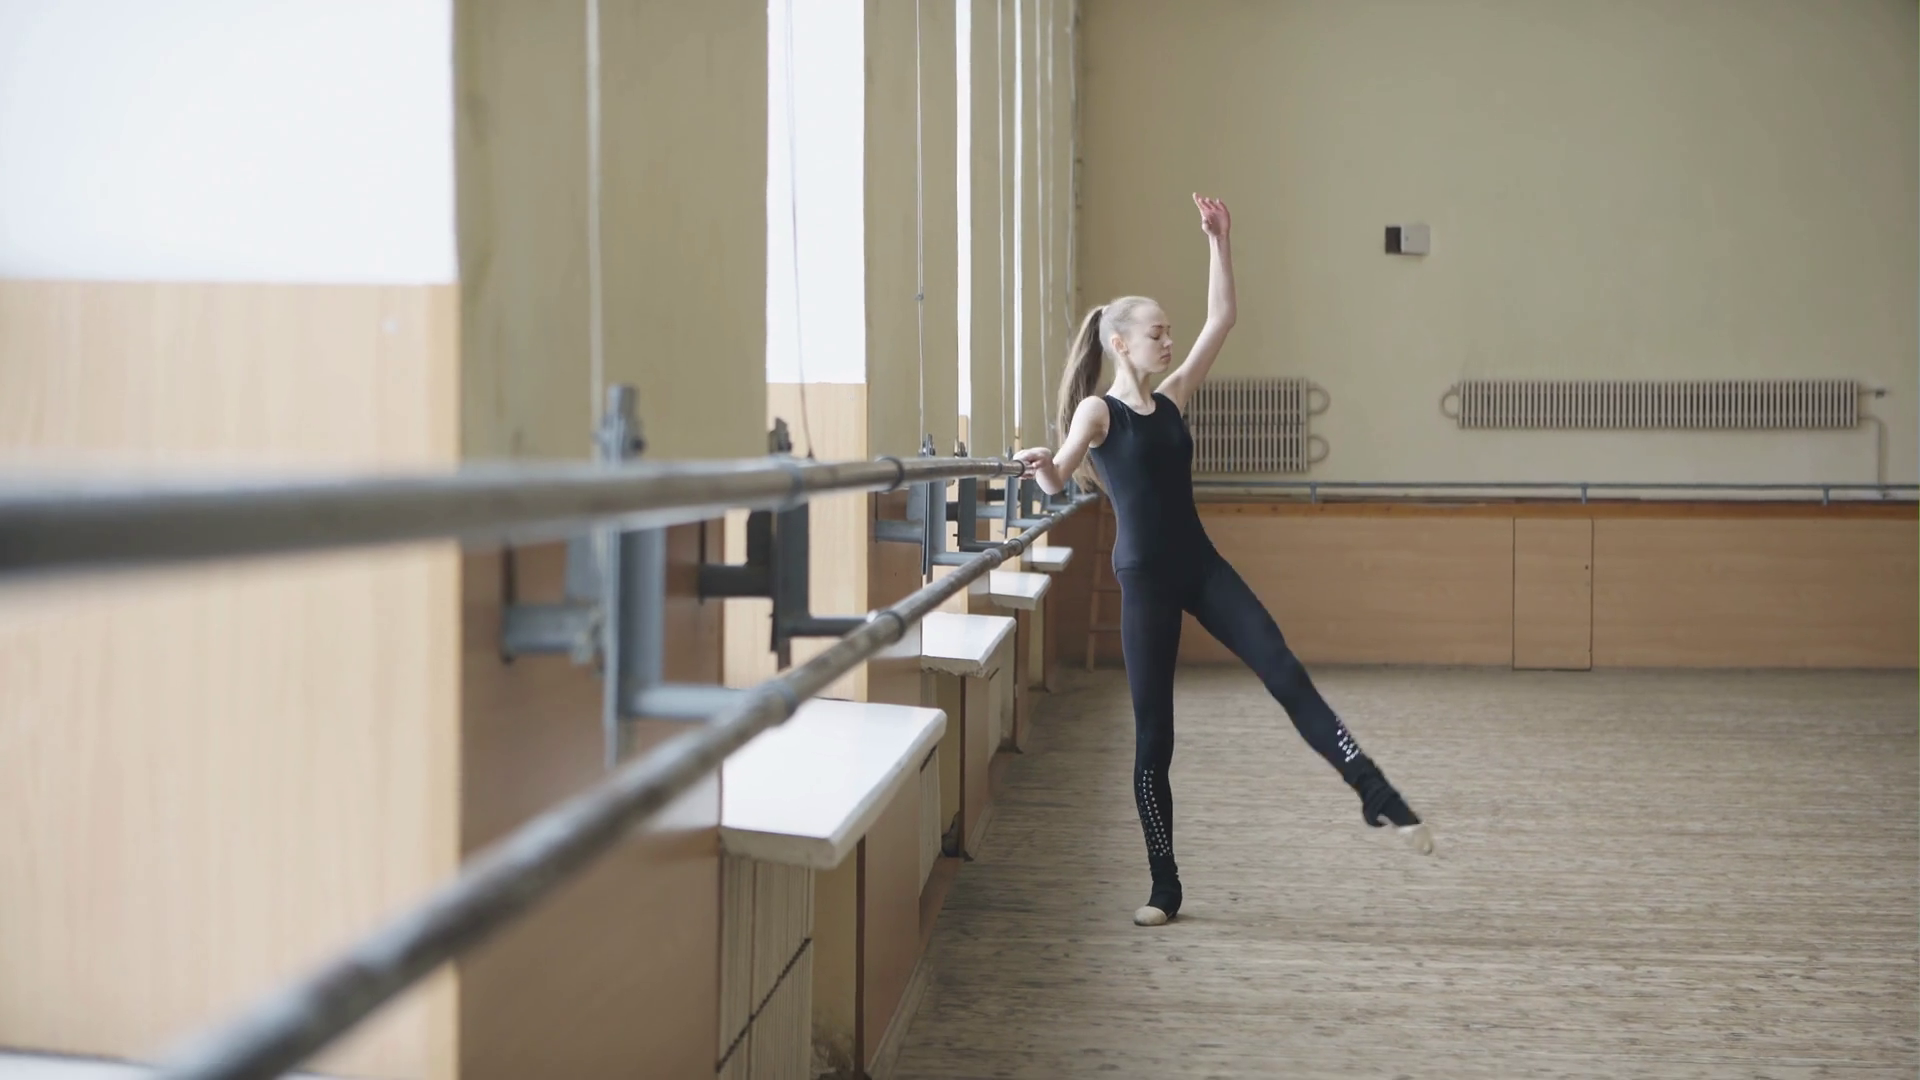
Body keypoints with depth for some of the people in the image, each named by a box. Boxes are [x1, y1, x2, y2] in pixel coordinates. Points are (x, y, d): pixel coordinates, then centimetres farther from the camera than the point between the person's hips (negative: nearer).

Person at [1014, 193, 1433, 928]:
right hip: (1144, 577, -5)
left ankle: (1381, 800, -8)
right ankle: (1164, 888, 9)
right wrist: (1042, 468, -39)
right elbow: (1057, 482, -15)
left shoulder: (1172, 399, 10)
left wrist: (1219, 242, 4)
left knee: (1286, 676, -7)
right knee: (1153, 733, 1)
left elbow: (1222, 320, 10)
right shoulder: (1098, 411, -5)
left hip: (1200, 565, 5)